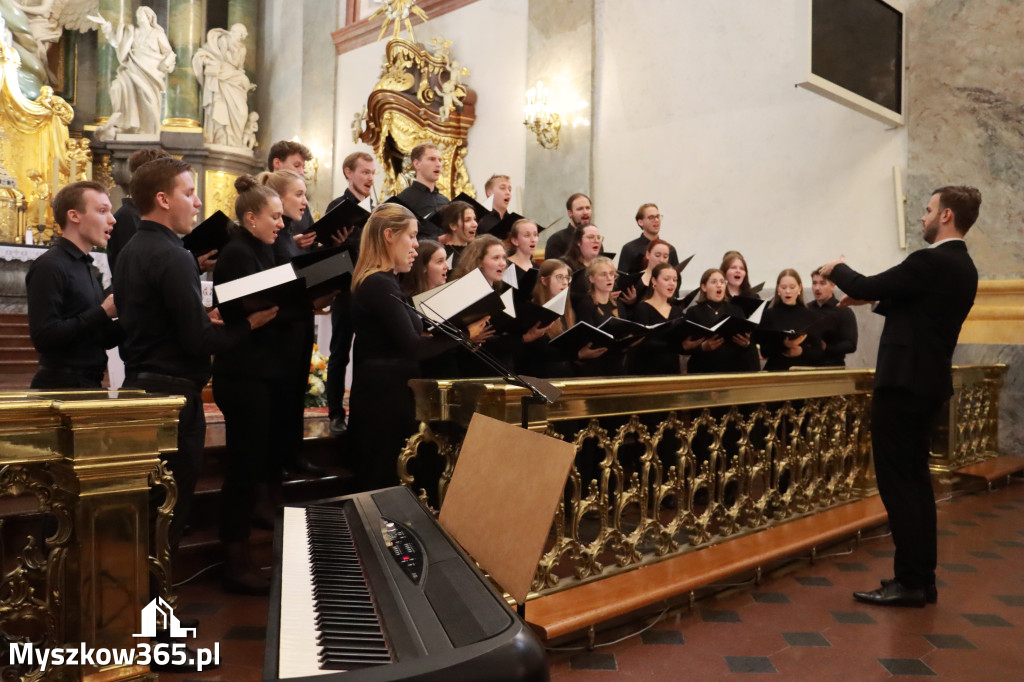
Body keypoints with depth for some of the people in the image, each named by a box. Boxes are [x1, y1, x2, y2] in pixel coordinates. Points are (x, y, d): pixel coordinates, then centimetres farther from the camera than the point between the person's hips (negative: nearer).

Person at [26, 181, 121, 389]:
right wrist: (103, 313, -19)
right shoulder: (49, 266, -12)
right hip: (62, 386, -8)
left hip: (88, 383, 8)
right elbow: (43, 336, -22)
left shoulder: (85, 266, 15)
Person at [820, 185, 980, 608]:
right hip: (927, 381, 10)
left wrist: (837, 270, 5)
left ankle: (910, 582, 1)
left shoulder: (931, 261, -17)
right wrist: (870, 298, 21)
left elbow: (869, 286, -14)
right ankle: (922, 578, 20)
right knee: (914, 479, 14)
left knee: (897, 481, -4)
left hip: (904, 382, -10)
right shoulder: (961, 266, 13)